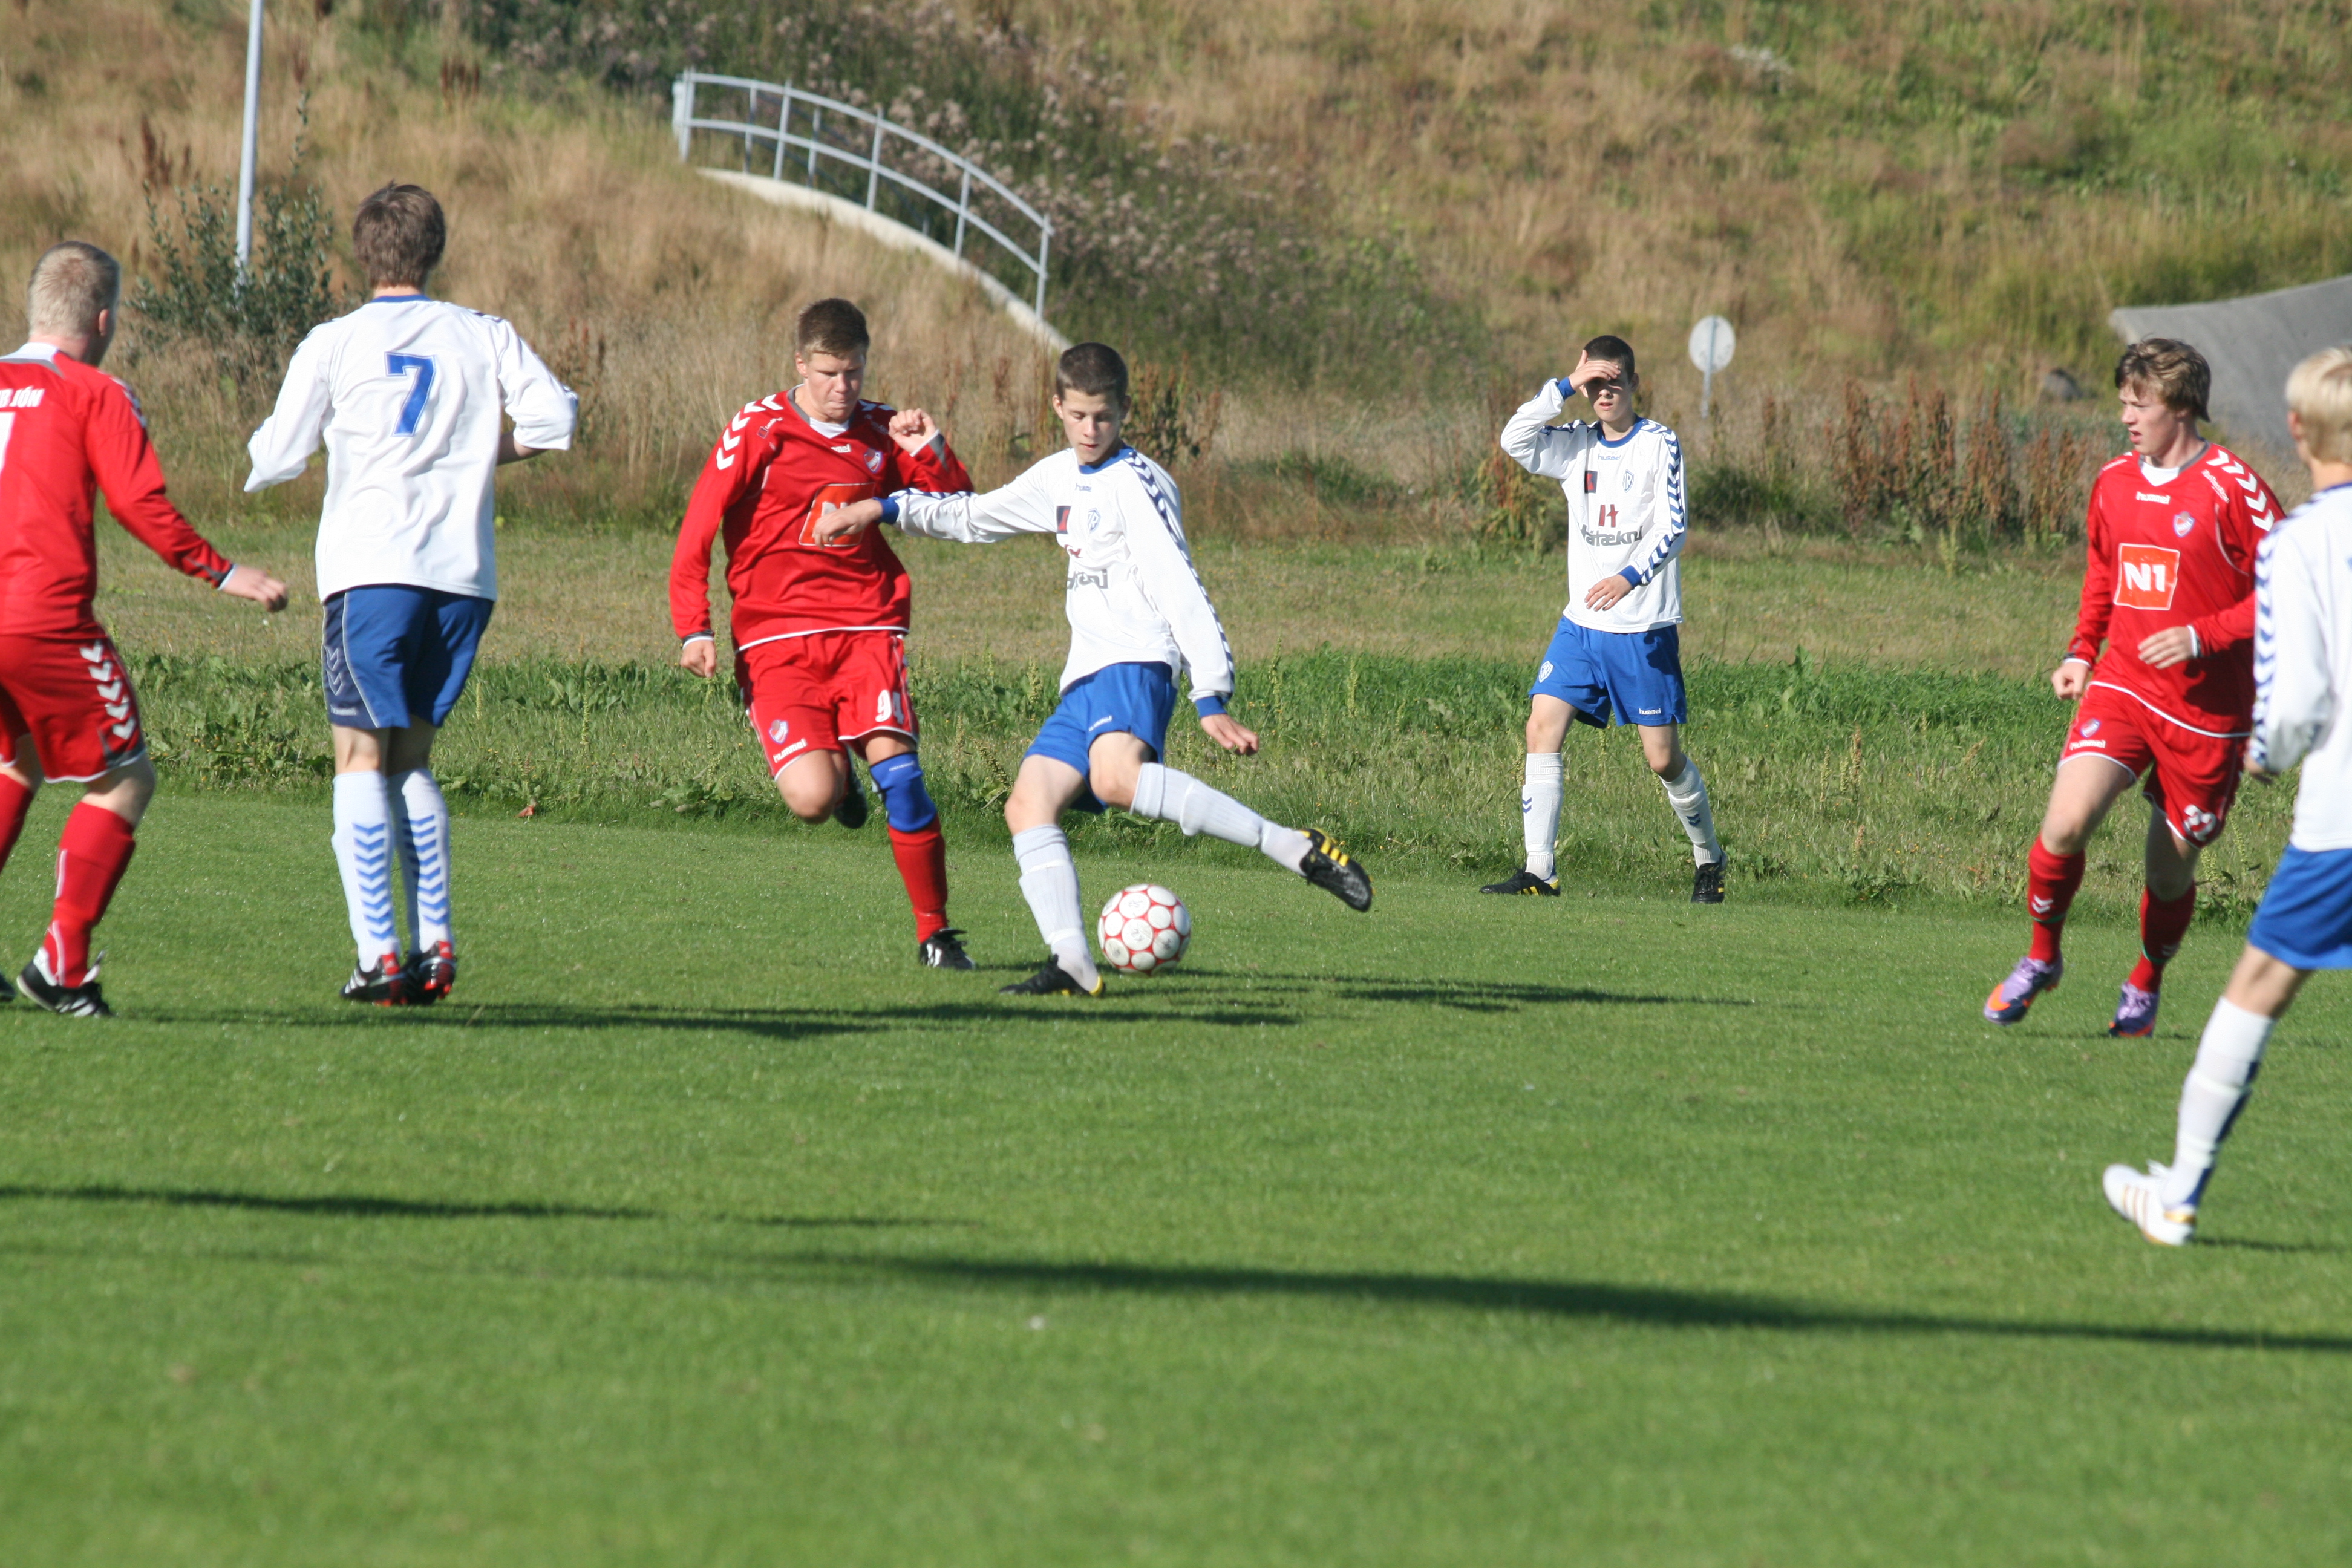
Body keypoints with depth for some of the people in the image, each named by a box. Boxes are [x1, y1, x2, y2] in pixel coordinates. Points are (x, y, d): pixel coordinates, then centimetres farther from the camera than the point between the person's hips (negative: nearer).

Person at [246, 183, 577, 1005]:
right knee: (413, 758, 15)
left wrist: (263, 448, 26)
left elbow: (275, 460, 3)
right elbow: (556, 416, 2)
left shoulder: (334, 345, 3)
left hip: (372, 569, -3)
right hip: (464, 574, 3)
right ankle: (435, 943, 6)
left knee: (362, 758, -1)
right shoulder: (484, 336, 11)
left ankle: (378, 952, -13)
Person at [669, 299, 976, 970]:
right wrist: (693, 627, -9)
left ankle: (934, 932, -5)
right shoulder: (759, 429, -1)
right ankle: (834, 767, 20)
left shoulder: (881, 431, 10)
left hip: (867, 629, 2)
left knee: (898, 769, -18)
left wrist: (931, 453, -2)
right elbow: (696, 532, 0)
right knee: (813, 799, -19)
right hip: (777, 637, -2)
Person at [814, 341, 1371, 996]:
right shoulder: (1059, 478, 21)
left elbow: (1178, 588, -12)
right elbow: (974, 517, 39)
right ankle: (1072, 964, -11)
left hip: (1134, 665, -9)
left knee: (1116, 777, -35)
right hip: (1085, 679, 9)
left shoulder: (1134, 482, -6)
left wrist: (1211, 698, -19)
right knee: (1028, 806, -3)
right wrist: (883, 510, 35)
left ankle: (1298, 850, -39)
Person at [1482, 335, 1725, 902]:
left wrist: (1631, 576, -26)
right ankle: (1539, 871, -9)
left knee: (1664, 758, -1)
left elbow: (1674, 525, -11)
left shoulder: (1659, 444, -4)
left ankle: (1709, 859, 22)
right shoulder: (1577, 444, 8)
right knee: (1542, 727, -10)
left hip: (1646, 629, -4)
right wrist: (1566, 386, -13)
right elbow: (1516, 440, -8)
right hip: (1581, 622, 4)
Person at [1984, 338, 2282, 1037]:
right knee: (2065, 823, -18)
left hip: (2205, 709, -4)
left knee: (2170, 867, 6)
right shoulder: (2114, 483, 8)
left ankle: (2145, 985, 34)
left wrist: (2202, 637, -18)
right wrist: (2082, 651, 11)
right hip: (2120, 685, 4)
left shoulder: (2233, 488, -11)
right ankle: (2041, 958, 6)